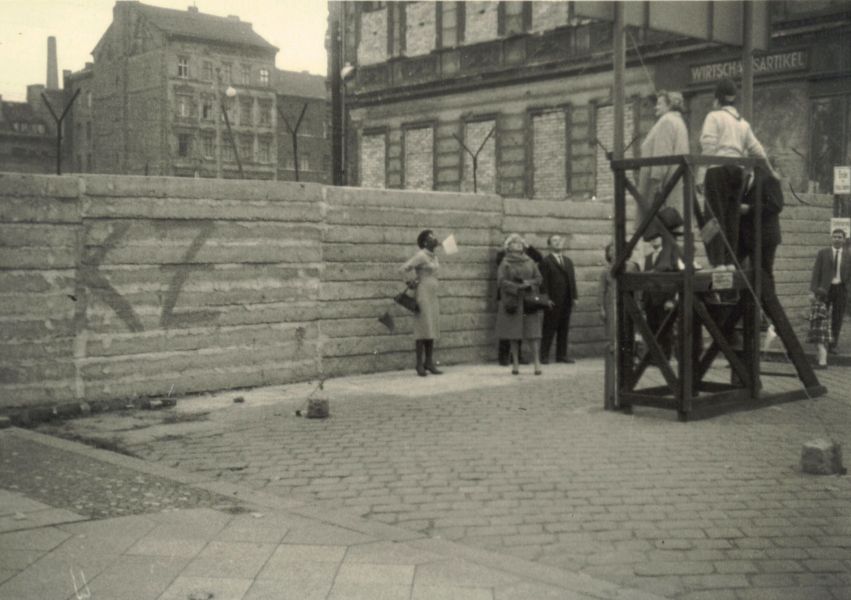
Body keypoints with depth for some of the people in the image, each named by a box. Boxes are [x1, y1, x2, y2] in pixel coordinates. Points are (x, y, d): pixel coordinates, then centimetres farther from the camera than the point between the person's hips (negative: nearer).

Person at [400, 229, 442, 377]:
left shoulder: (433, 256, 14)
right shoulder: (420, 255, -12)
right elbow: (404, 268, -18)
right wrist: (410, 283, -7)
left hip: (433, 296, 8)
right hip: (422, 295, -8)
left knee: (432, 329, 7)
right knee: (423, 328, -7)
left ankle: (429, 363, 11)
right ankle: (420, 364, -3)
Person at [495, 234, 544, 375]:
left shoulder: (530, 262, 11)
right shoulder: (505, 263, 3)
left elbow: (538, 278, 7)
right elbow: (501, 281, -8)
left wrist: (528, 283, -13)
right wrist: (517, 287, -17)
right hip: (512, 301, -1)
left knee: (532, 333, -5)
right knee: (513, 334, 1)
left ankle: (537, 362, -3)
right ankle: (515, 363, 7)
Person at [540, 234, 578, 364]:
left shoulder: (568, 261, 19)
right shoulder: (545, 262, -3)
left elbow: (572, 279, 16)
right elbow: (543, 282, -9)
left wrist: (574, 296, 7)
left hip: (567, 301, 6)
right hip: (553, 302, -6)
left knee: (564, 329, 7)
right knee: (549, 330, -3)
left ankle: (561, 355, 12)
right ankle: (544, 356, 1)